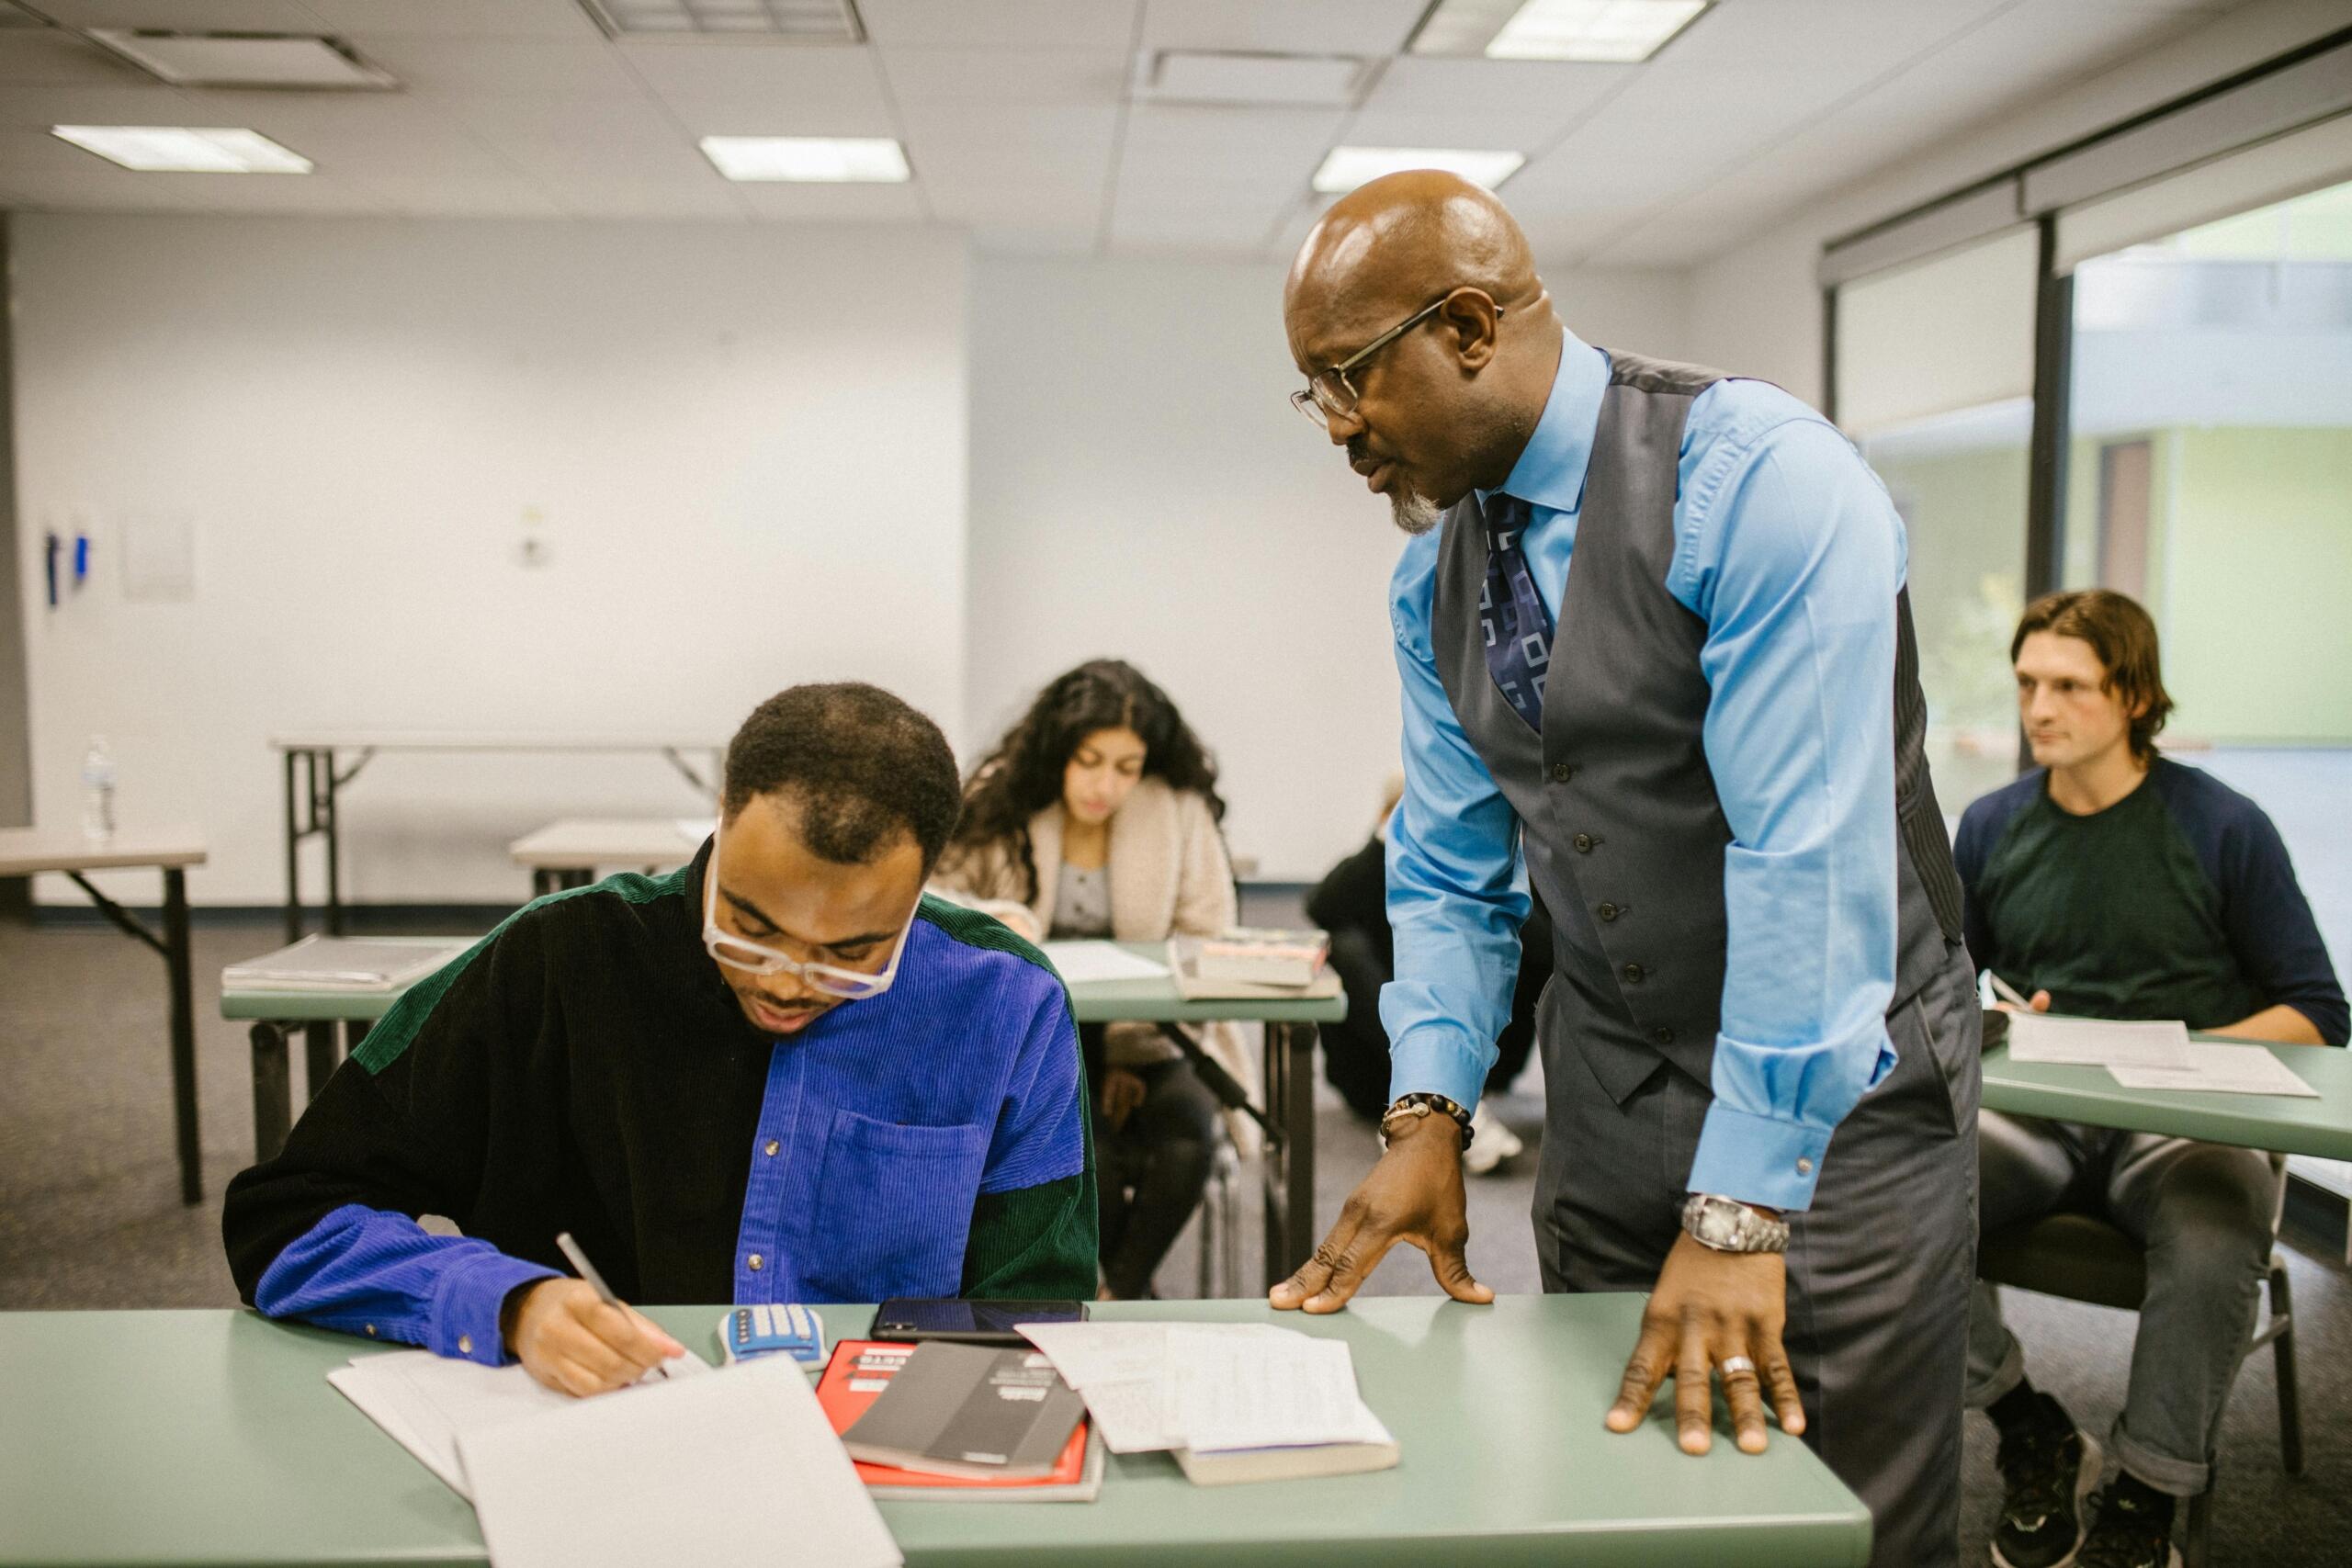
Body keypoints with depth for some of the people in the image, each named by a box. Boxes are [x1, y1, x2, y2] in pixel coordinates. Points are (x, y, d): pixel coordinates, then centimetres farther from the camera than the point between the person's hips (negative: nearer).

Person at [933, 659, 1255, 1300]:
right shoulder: (1002, 799, -4)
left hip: (1143, 1032, 1)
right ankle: (1131, 1286, 0)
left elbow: (1207, 941, -2)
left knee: (1187, 1133, -28)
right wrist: (996, 919, -23)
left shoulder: (1181, 810, -3)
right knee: (1086, 1145, -30)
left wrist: (1134, 1053, -13)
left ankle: (1116, 1297, -5)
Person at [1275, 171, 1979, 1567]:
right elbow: (1451, 867, 7)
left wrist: (1742, 1210, -27)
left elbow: (1808, 857, -26)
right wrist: (1430, 1111, -7)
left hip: (1832, 1080, -5)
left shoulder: (1759, 483, -21)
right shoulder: (1434, 574, 3)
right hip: (1610, 1082, 6)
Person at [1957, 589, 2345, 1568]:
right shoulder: (1993, 826, 10)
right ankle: (2035, 1440, -5)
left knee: (2213, 1240, -37)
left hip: (2186, 1126, -3)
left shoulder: (2224, 827, 1)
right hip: (2036, 1121, 3)